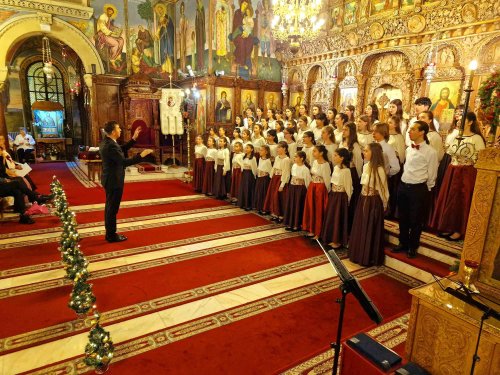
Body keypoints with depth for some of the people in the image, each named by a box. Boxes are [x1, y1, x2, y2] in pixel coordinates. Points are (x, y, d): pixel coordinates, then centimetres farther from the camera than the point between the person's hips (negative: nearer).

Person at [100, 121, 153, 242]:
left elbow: (121, 150, 16)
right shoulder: (110, 145, -25)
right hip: (114, 180, -10)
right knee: (112, 208, 2)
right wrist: (141, 155, -25)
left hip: (110, 179, 10)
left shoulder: (106, 141, 6)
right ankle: (111, 235, 14)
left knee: (110, 207, 18)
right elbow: (124, 162, -28)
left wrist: (134, 138, 12)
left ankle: (110, 233, 29)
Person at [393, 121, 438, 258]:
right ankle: (403, 243, 32)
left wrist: (424, 190, 0)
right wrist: (404, 184, 14)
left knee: (416, 220, 8)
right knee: (403, 217, 15)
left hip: (418, 189, -6)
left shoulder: (430, 152, -12)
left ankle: (413, 246, 25)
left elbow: (432, 175, -7)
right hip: (403, 186, 6)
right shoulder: (409, 149, 7)